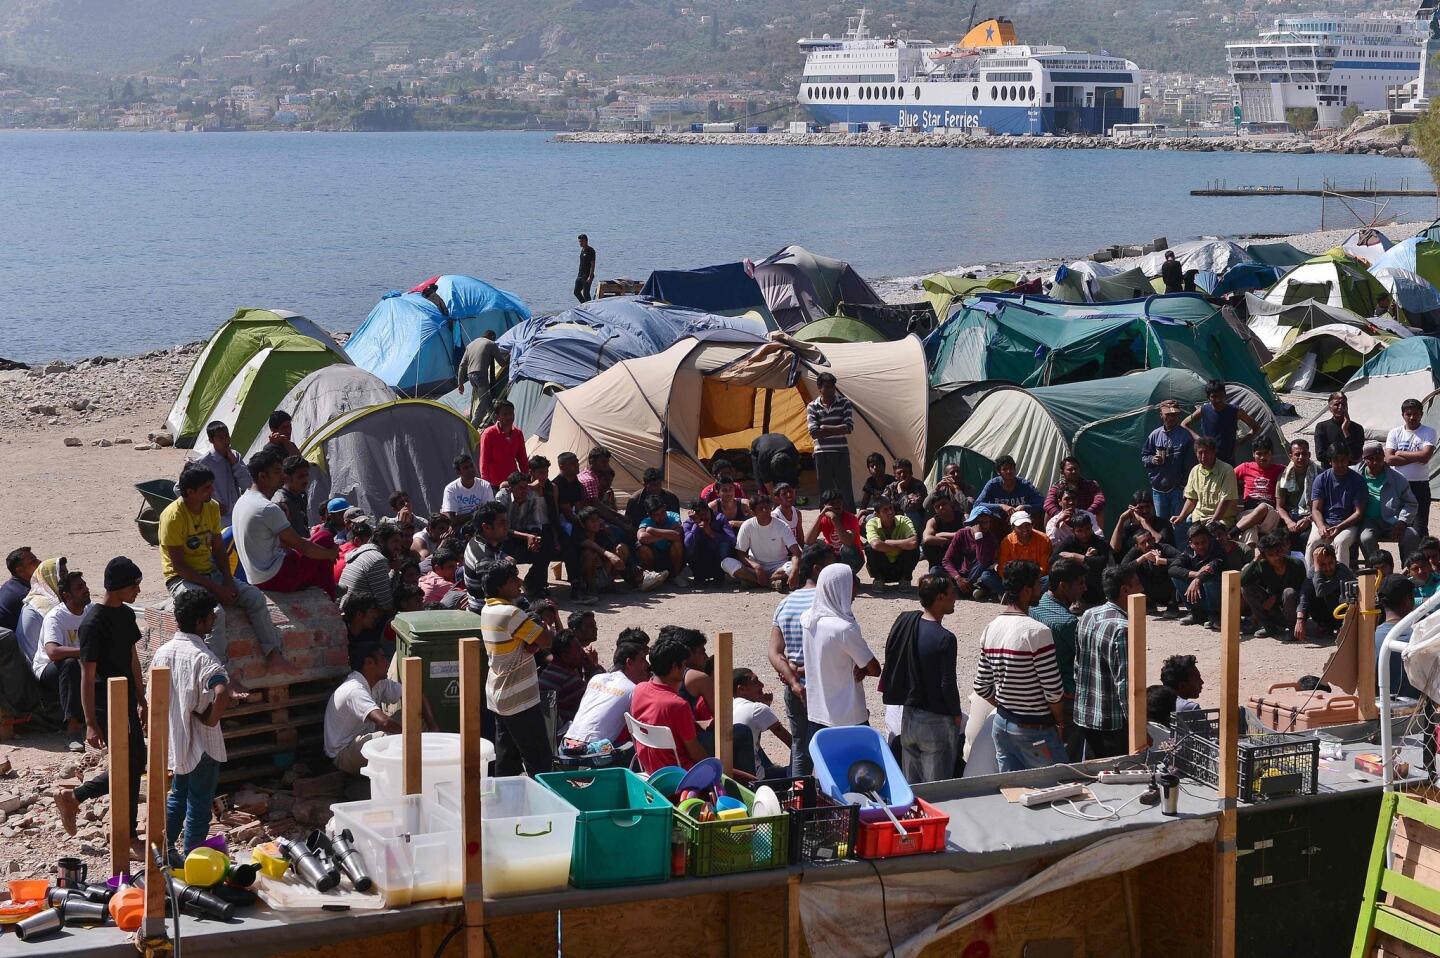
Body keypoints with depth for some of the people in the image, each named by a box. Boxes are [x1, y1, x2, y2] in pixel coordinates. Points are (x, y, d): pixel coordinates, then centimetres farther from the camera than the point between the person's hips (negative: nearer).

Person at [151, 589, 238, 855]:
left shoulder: (162, 653, -1)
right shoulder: (203, 657, -23)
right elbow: (221, 692, -40)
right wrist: (213, 716, -20)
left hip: (173, 740, 7)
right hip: (201, 743, -7)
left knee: (177, 795, 24)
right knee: (199, 805, 7)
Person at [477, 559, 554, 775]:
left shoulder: (488, 610, 8)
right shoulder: (511, 614, -21)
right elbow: (546, 640, -20)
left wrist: (532, 644, -11)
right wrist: (543, 619, -1)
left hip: (498, 697, 9)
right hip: (520, 700, -9)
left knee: (506, 759, 12)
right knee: (540, 760, -3)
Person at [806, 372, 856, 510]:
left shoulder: (844, 403, 1)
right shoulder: (812, 407, 2)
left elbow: (849, 427, -11)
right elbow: (814, 433, -9)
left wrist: (825, 429, -11)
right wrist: (836, 430, -10)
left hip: (841, 453, -1)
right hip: (821, 453, 1)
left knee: (846, 489, -4)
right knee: (825, 491, 5)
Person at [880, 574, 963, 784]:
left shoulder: (904, 622, 1)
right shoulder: (944, 639, -20)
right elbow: (948, 685, -19)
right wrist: (957, 715, -3)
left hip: (908, 716, 7)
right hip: (937, 721, -7)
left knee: (911, 784, 15)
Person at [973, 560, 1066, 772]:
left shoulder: (990, 630, 4)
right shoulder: (1037, 632, -19)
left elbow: (982, 687, 8)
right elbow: (1054, 691, -17)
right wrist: (1060, 722, 0)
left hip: (1001, 725, 7)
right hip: (1035, 730, -7)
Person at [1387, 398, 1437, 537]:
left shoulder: (1428, 432, -2)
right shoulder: (1395, 433, 3)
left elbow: (1425, 456, -17)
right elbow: (1389, 459, -9)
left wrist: (1401, 454, -8)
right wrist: (1416, 457, -13)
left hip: (1421, 485, -2)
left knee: (1421, 528, -2)